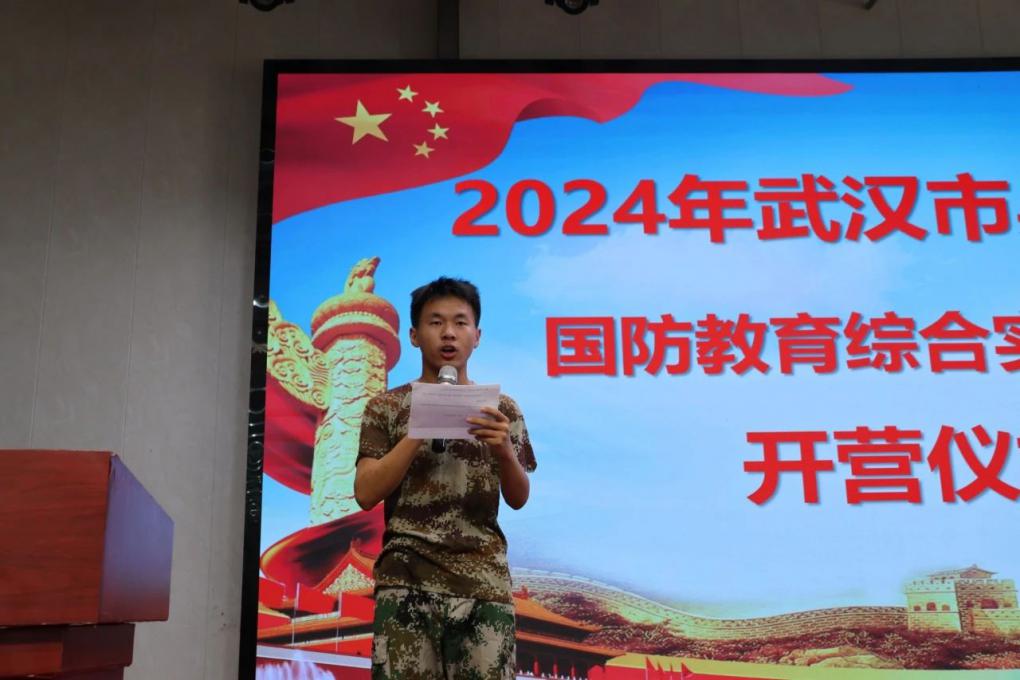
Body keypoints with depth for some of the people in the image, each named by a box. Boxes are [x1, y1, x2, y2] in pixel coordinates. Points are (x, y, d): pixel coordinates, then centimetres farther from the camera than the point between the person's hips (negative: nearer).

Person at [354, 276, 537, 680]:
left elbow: (518, 499, 8)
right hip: (406, 581, -1)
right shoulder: (386, 407, 7)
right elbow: (365, 493, -2)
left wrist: (503, 451, -12)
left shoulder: (500, 409, 11)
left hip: (484, 581, 1)